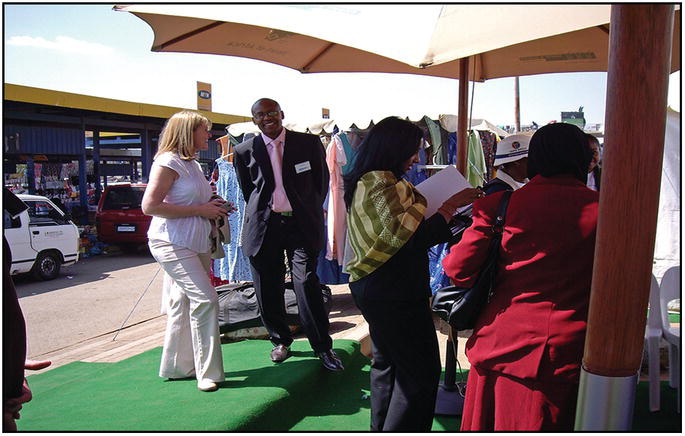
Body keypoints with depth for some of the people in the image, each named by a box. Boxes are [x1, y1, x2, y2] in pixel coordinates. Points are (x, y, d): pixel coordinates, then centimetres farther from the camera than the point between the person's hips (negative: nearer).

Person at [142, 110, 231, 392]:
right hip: (172, 243, -9)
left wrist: (214, 208, 10)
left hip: (195, 245, 10)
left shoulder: (192, 163, 18)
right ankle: (208, 373, -7)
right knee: (205, 299, -16)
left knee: (183, 304, 13)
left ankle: (176, 367, 25)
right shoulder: (168, 162, -11)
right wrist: (200, 210, -18)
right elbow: (150, 206, -20)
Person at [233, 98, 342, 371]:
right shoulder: (245, 151, 5)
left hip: (301, 225, -2)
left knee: (307, 285, -9)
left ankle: (323, 348, 5)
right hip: (264, 226, 2)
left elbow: (322, 182, 12)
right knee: (268, 291, 7)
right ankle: (280, 340, 29)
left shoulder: (309, 143, 2)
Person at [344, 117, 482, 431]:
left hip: (372, 289, 11)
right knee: (421, 370, 1)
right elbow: (411, 237, -25)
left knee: (387, 362, 22)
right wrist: (452, 205, -19)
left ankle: (382, 428, 35)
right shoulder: (385, 185, -21)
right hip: (395, 295, -11)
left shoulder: (363, 183, 9)